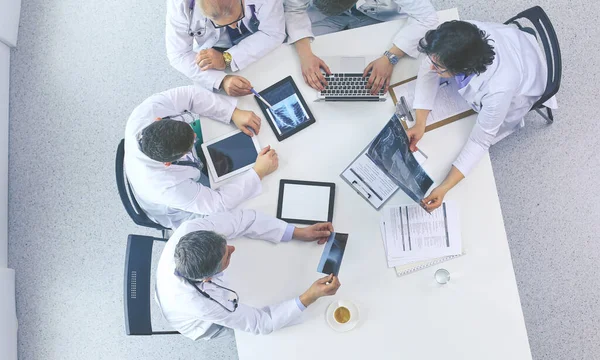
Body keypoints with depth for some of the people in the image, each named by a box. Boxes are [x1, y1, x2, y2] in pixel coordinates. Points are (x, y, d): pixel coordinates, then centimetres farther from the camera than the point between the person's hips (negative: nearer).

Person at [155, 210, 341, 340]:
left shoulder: (190, 229, -40)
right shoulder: (202, 303, -47)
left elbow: (240, 219, -26)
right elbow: (261, 322, -31)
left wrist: (298, 232, -28)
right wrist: (310, 296, -40)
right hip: (204, 324, -4)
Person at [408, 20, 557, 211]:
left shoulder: (498, 89, -49)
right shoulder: (461, 38, -39)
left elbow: (480, 140, -35)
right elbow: (428, 70, -21)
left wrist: (444, 188, -40)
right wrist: (420, 123, -30)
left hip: (522, 87, -4)